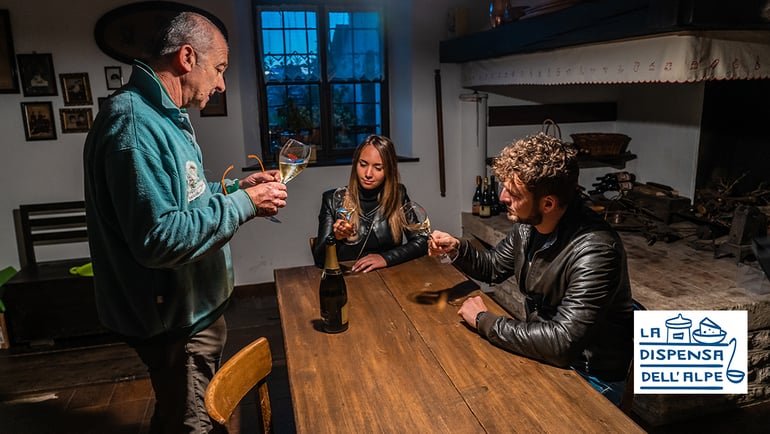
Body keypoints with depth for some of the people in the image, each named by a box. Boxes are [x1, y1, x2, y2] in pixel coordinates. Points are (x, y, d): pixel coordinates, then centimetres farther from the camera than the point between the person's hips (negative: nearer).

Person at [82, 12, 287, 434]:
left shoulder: (162, 115, 9)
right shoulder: (134, 121, -25)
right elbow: (157, 238, -31)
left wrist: (238, 187, 6)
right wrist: (243, 204, -24)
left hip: (193, 306, 10)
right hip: (176, 318, -10)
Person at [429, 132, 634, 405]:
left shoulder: (594, 252, -31)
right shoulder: (528, 225, -7)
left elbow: (561, 342, -36)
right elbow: (494, 267, 12)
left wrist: (484, 321, -24)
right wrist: (458, 248, -9)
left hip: (590, 377, -7)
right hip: (544, 349, 7)